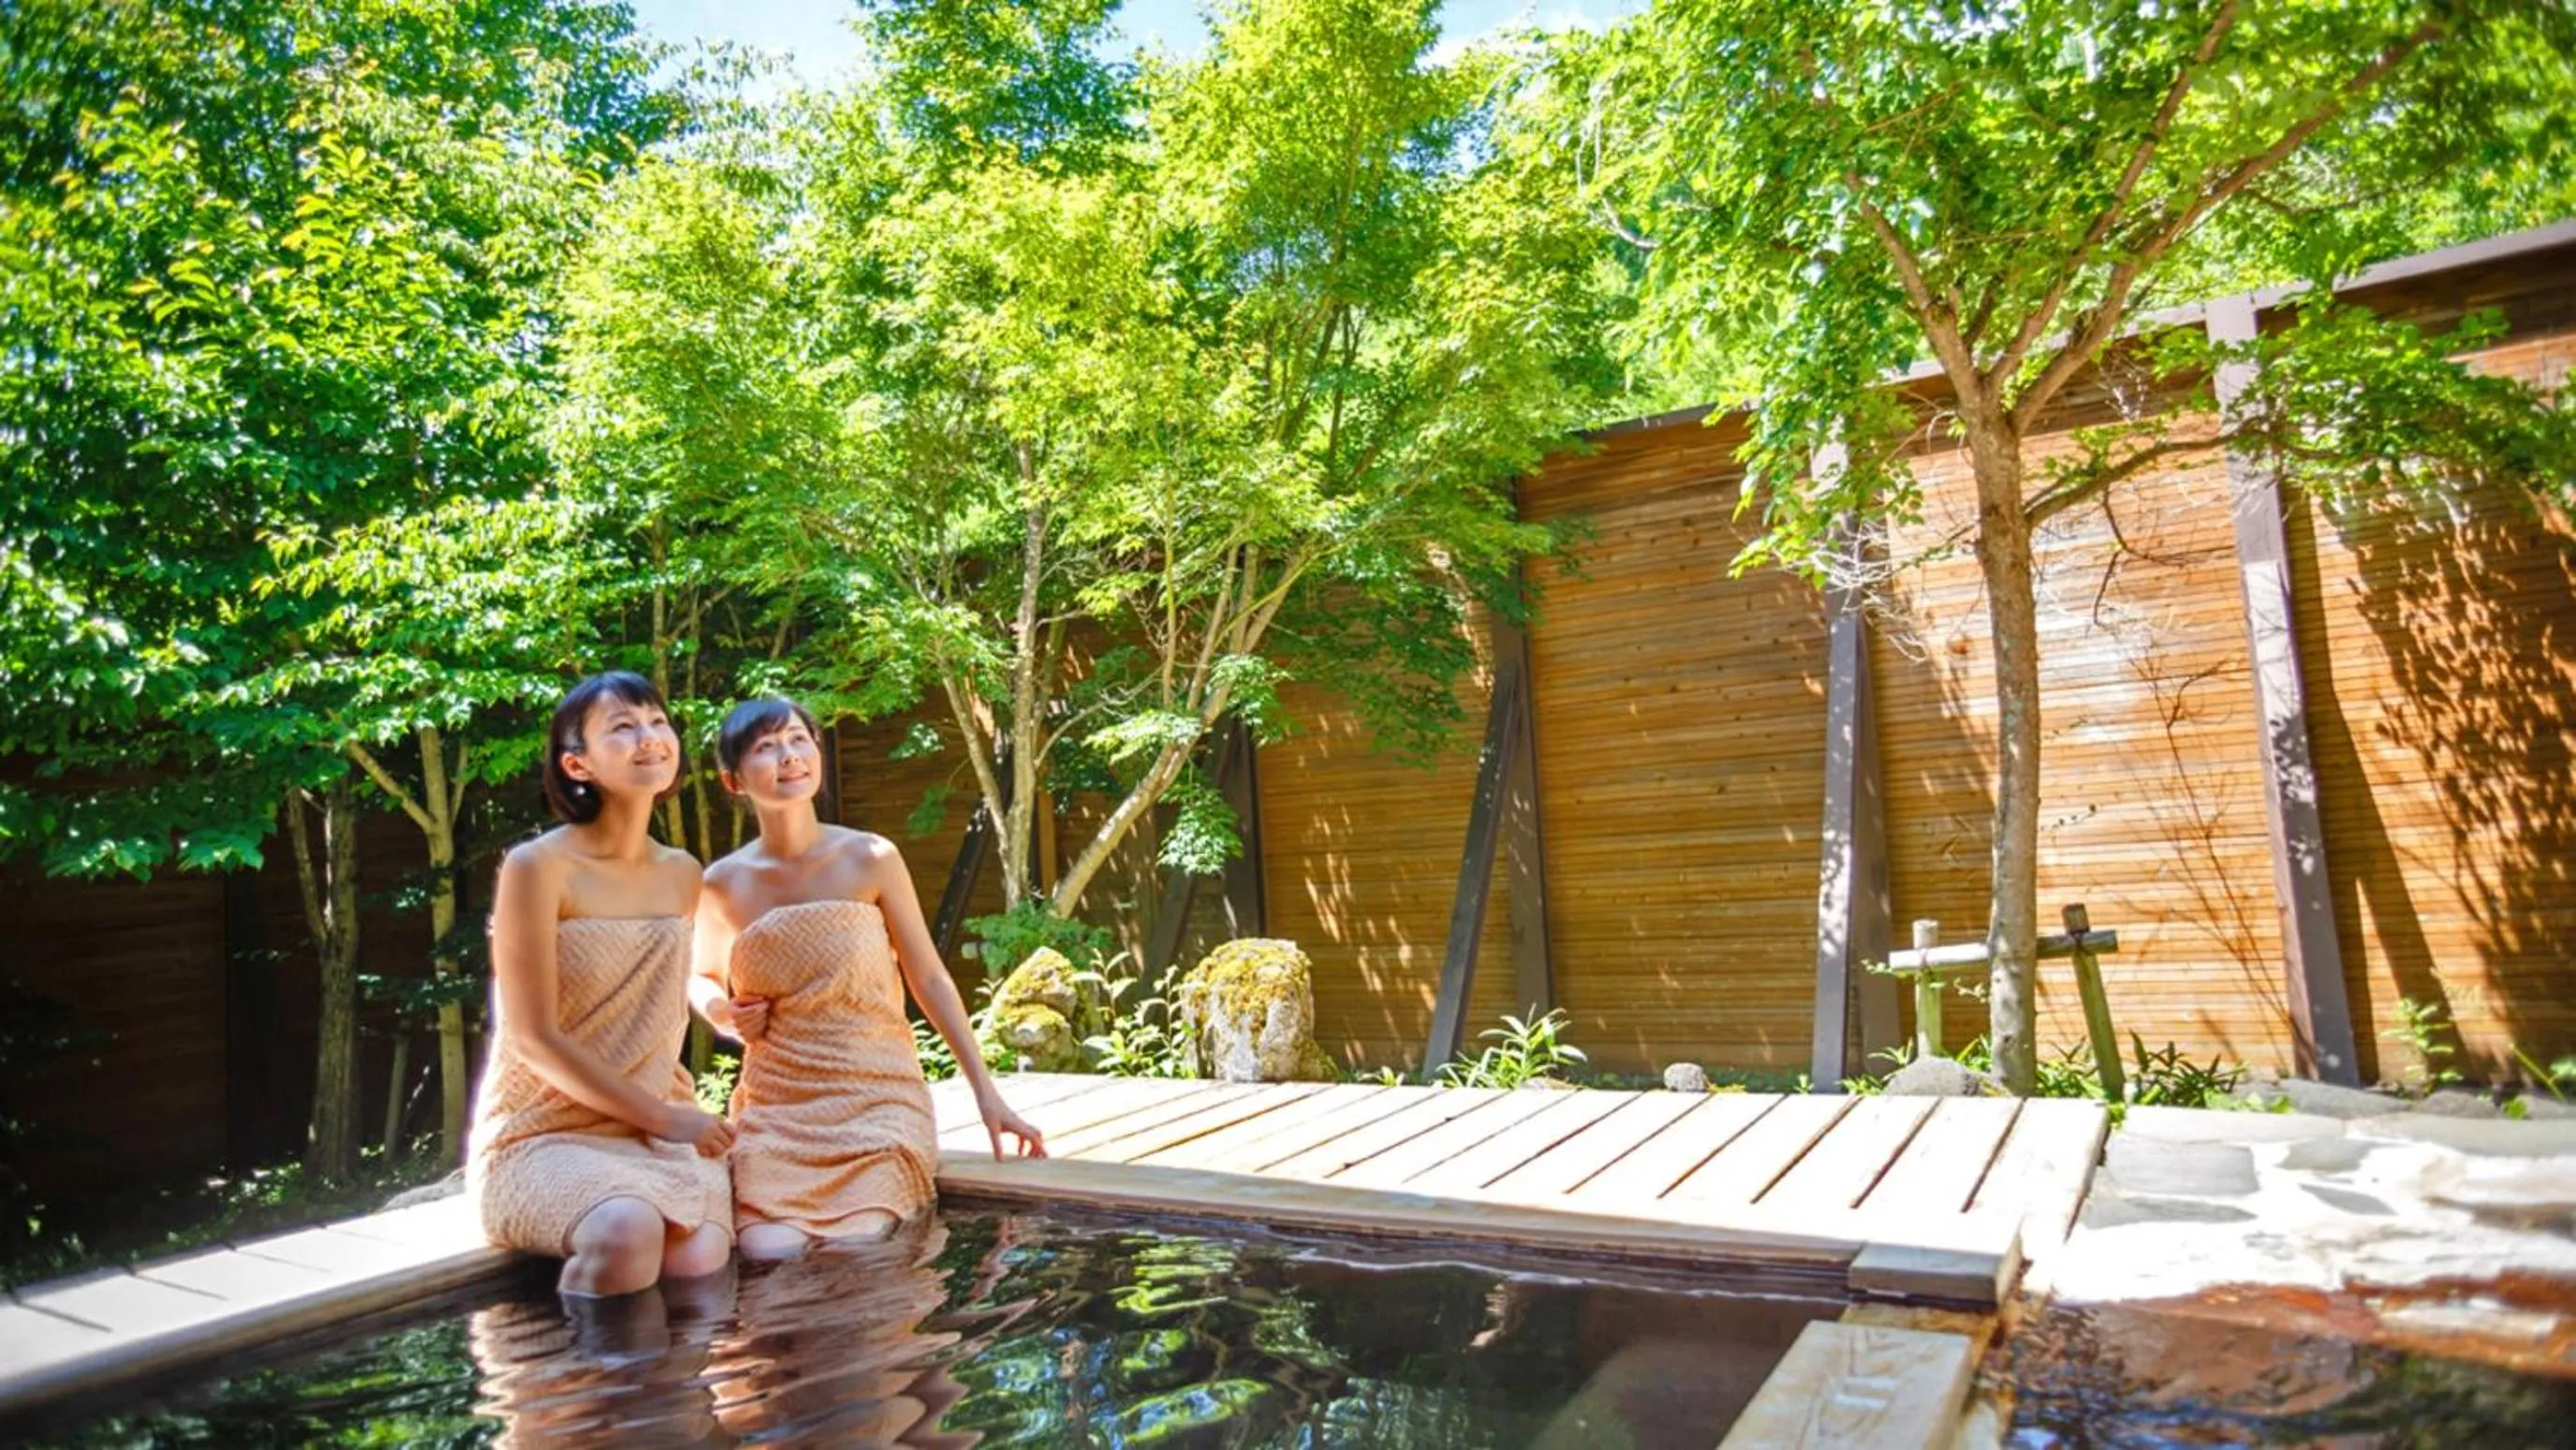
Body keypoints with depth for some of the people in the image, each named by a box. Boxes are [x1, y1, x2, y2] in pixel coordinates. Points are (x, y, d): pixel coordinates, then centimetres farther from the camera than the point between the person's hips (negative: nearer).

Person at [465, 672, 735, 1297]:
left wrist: (680, 1111, 6)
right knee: (629, 1233, -35)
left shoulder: (681, 874, 9)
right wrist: (660, 1116, -15)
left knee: (701, 1256, -27)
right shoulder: (538, 866, -10)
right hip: (542, 1134, -4)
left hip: (654, 1127, 4)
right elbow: (535, 1040, -13)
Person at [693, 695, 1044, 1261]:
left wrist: (986, 1091, -2)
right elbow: (701, 978, 21)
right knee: (770, 1253, -22)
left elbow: (930, 980, 0)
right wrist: (723, 1013, -3)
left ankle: (874, 1206, 6)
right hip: (776, 1107, 1)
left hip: (878, 1095, -1)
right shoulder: (722, 884, 1)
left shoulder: (871, 859, -5)